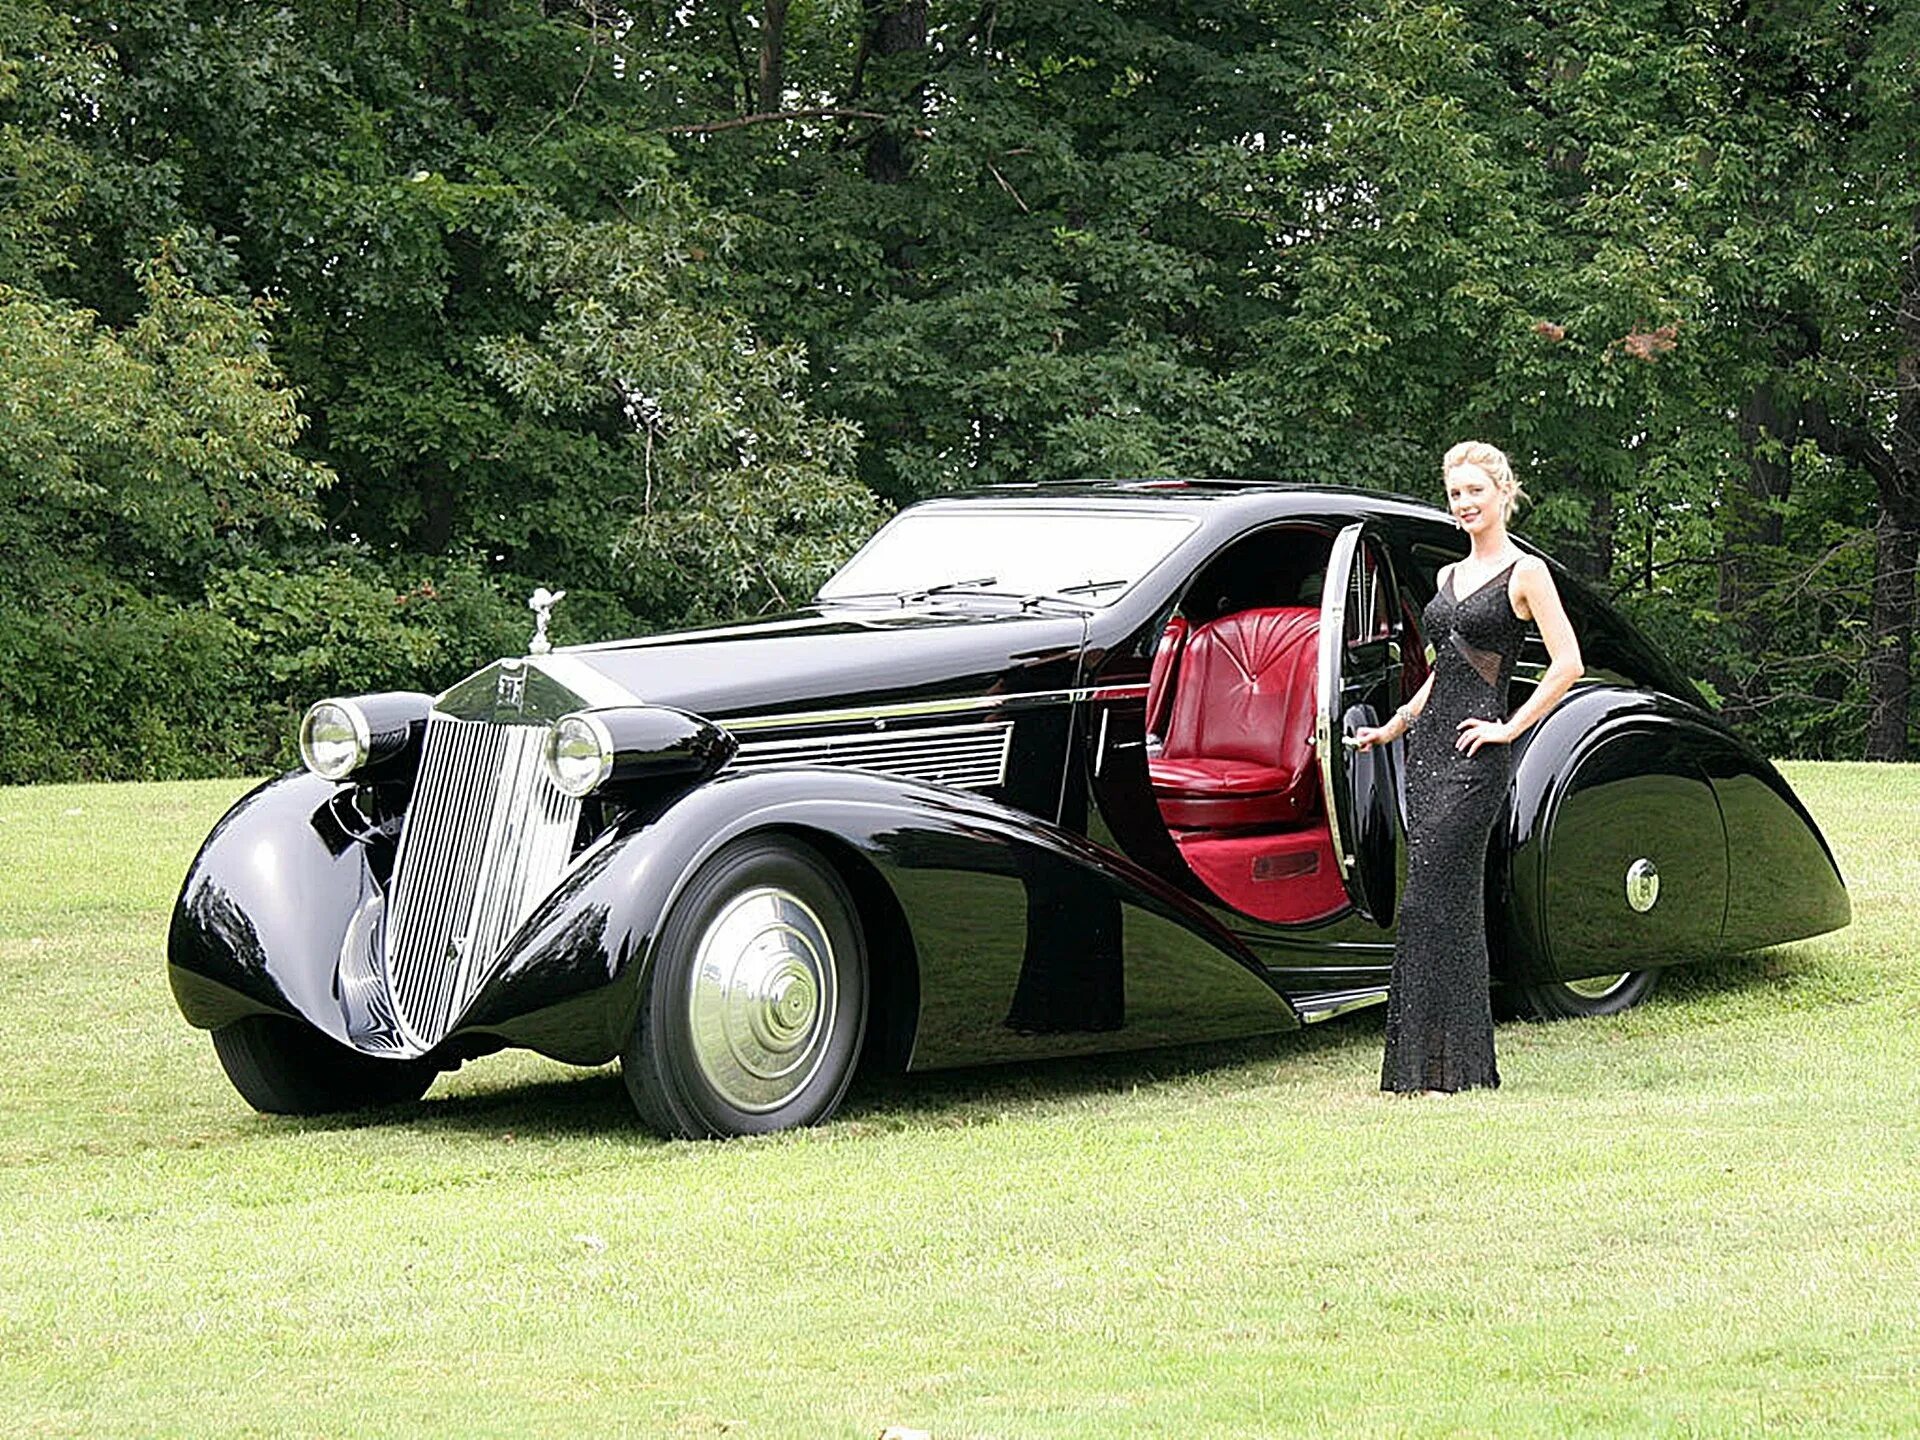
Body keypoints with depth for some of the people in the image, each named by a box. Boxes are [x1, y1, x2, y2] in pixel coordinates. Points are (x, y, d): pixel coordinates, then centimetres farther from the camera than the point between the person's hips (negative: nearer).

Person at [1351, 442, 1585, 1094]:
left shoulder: (1525, 572, -3)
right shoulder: (1450, 576, 18)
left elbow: (1567, 664, -10)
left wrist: (1510, 728, -11)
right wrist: (1394, 726, 24)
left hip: (1474, 753, -8)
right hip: (1428, 746, 8)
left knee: (1430, 903, -13)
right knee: (1452, 902, 6)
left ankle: (1440, 1066, -11)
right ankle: (1464, 1059, 10)